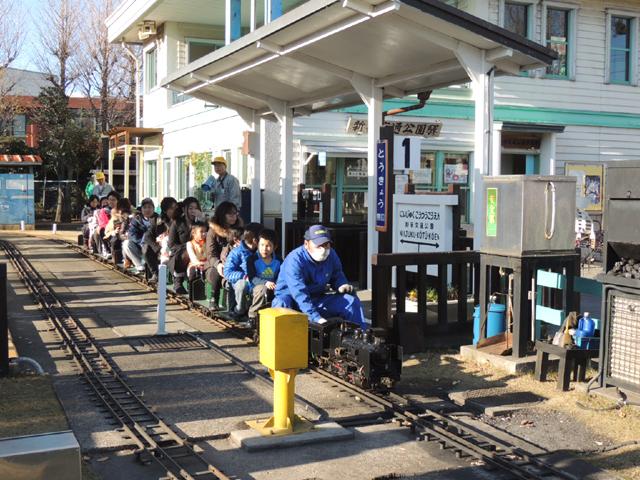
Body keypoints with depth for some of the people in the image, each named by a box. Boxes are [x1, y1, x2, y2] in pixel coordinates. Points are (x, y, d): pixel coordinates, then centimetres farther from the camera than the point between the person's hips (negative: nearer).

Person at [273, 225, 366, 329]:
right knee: (281, 305, -41)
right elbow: (299, 293, -33)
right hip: (292, 298, -6)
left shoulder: (331, 255, -3)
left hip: (317, 300, 6)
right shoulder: (294, 260, -24)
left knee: (352, 301, -5)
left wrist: (341, 286, -10)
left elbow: (337, 276, 17)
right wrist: (316, 317, -43)